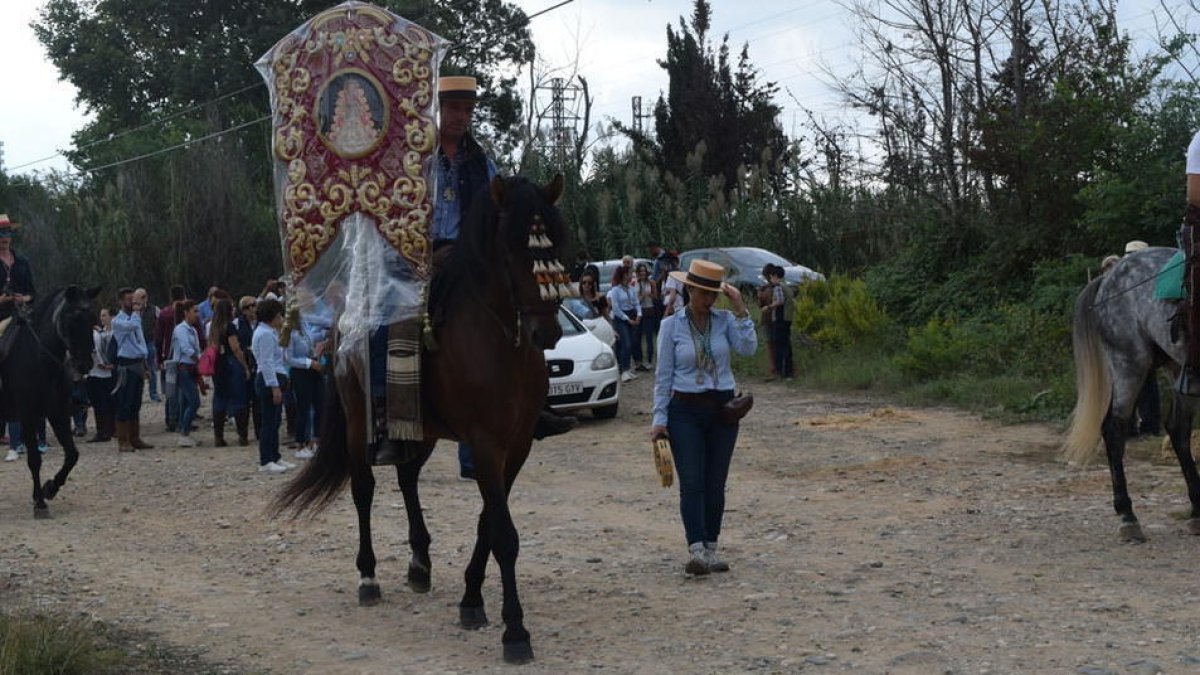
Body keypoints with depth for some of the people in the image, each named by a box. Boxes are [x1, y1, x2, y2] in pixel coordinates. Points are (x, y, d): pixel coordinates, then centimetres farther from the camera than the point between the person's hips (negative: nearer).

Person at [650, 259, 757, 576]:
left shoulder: (725, 320, 4)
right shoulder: (671, 326, 0)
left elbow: (748, 348, -12)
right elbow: (663, 374, 0)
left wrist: (740, 309, -12)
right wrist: (659, 417, -4)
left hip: (723, 407, 2)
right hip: (685, 410, -2)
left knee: (716, 483, 5)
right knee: (692, 482, -10)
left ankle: (711, 548, 13)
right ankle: (696, 549, -18)